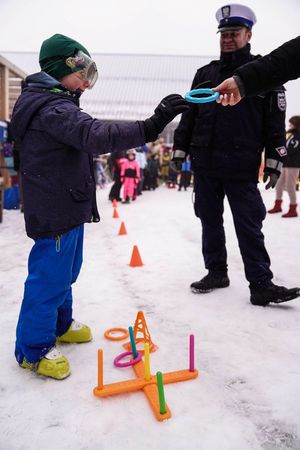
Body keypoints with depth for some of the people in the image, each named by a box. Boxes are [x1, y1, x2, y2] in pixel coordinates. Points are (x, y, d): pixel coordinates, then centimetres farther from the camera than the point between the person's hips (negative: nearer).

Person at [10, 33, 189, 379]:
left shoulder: (53, 103, 17)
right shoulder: (53, 107, -19)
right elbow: (95, 137, -36)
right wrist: (151, 126, -41)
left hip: (67, 206, 11)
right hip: (55, 212, -11)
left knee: (65, 270, 21)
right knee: (50, 276, 0)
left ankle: (59, 324, 39)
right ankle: (34, 348, 16)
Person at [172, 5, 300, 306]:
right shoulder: (205, 74, 15)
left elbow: (275, 121, 2)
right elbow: (189, 115, 15)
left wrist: (273, 161, -4)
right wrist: (180, 149, 9)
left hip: (242, 168, -4)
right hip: (204, 165, 4)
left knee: (249, 226, -4)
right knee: (210, 220, 10)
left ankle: (261, 285, 2)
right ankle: (216, 272, 23)